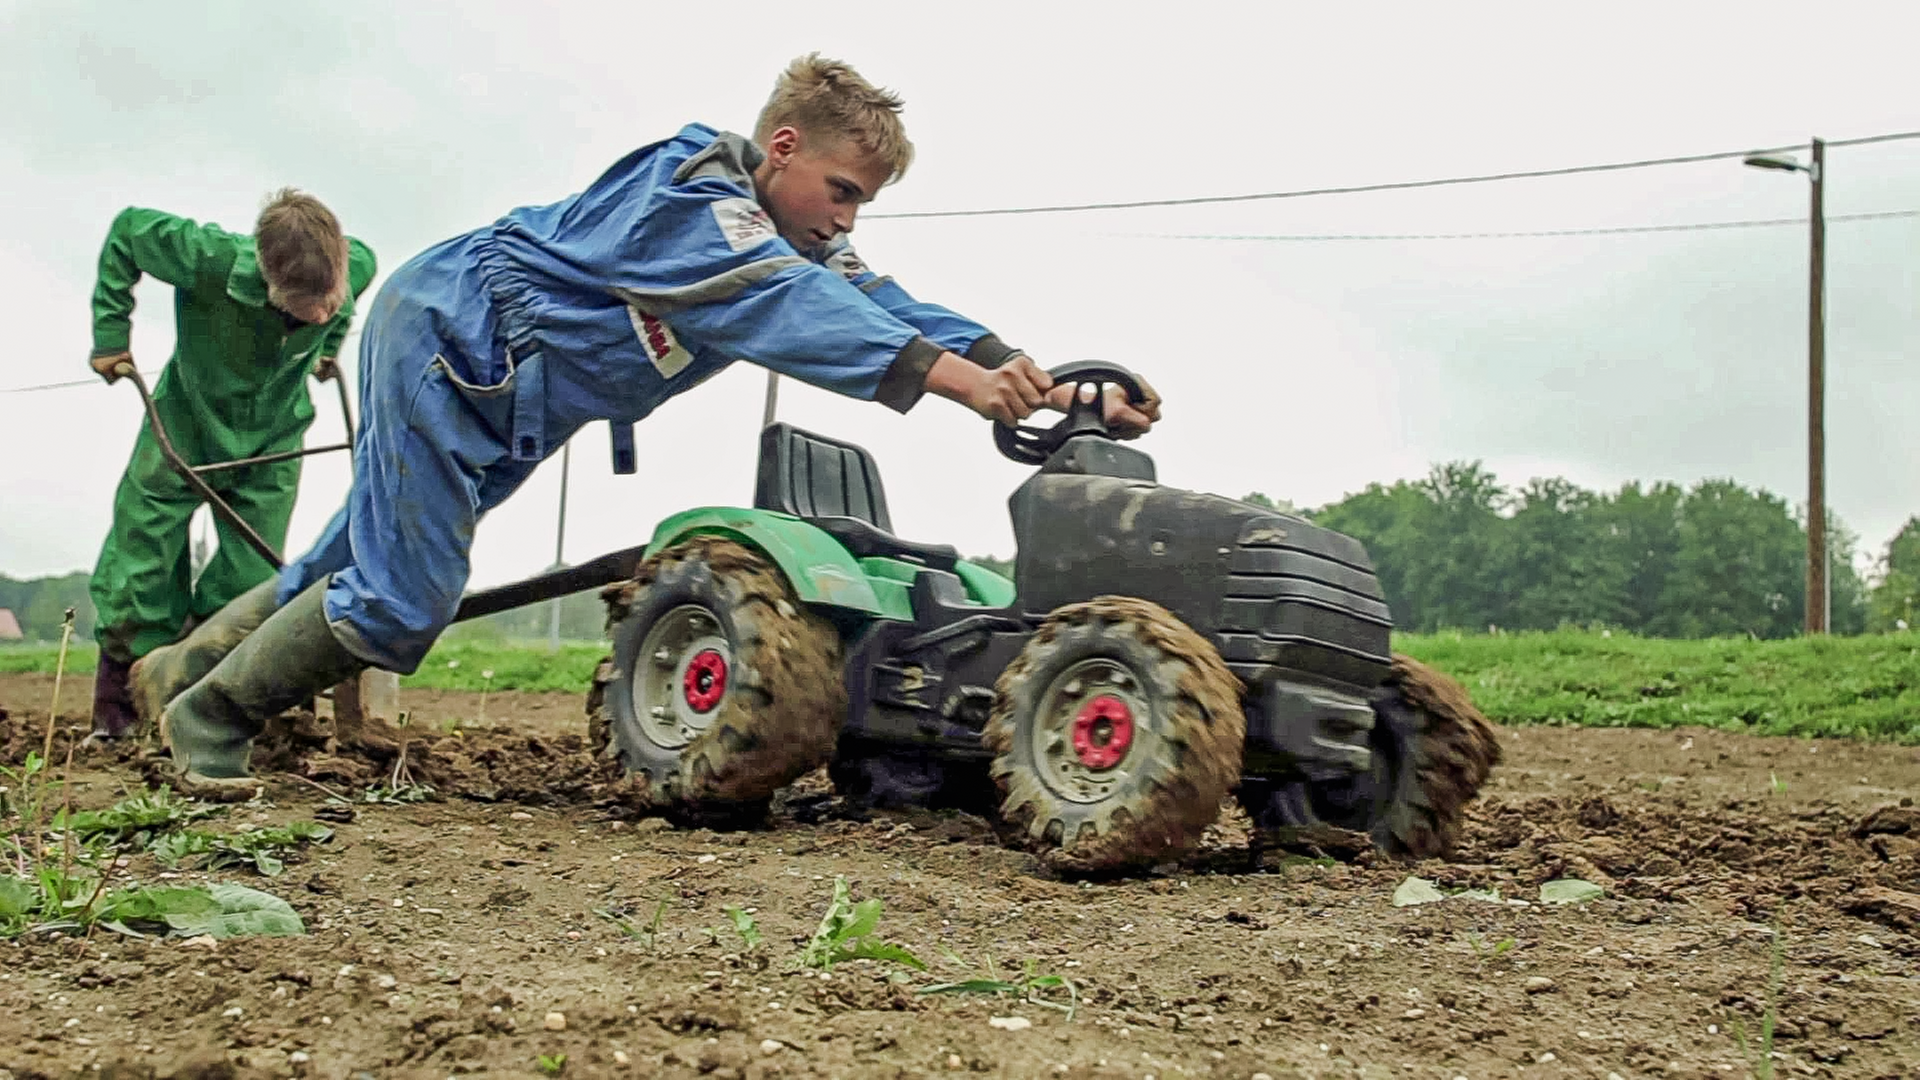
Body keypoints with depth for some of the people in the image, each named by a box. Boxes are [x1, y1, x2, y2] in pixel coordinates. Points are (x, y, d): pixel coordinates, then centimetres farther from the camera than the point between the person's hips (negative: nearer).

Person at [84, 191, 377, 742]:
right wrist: (110, 332, -11)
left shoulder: (355, 266, -26)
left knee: (248, 585, -1)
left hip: (271, 446, 2)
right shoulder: (209, 258, -36)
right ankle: (116, 724, 18)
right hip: (186, 426, -2)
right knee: (136, 582, 1)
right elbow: (127, 229, -15)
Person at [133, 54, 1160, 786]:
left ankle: (186, 671, 34)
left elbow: (887, 307, -11)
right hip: (442, 335, -9)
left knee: (368, 556, 17)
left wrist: (1049, 387, -23)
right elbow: (791, 309, -42)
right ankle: (210, 710, 11)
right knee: (399, 600, -11)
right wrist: (953, 376, -51)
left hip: (500, 403, 9)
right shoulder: (691, 193, -28)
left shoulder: (796, 235, -1)